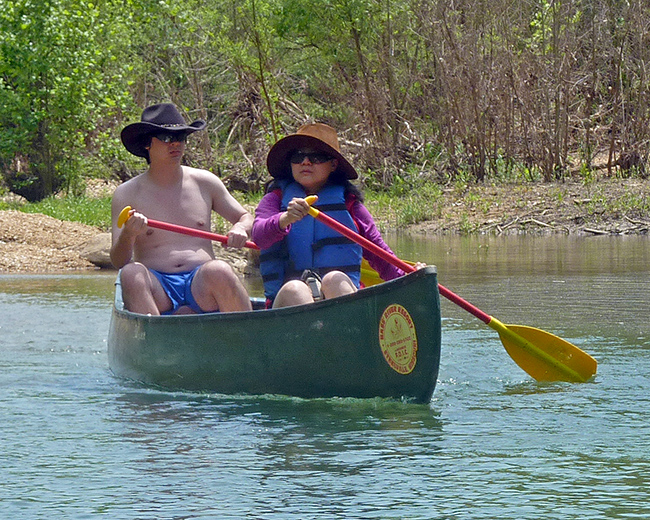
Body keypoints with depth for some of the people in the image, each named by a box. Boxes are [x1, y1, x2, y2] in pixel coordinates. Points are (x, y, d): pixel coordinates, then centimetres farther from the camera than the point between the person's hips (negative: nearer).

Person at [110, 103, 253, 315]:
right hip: (157, 292, -1)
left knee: (219, 270, -32)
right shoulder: (127, 193, 6)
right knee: (131, 273, -33)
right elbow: (118, 262, 0)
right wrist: (128, 235, -22)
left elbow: (246, 217, 24)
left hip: (202, 288, 1)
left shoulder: (204, 182, 13)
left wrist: (240, 229, -1)